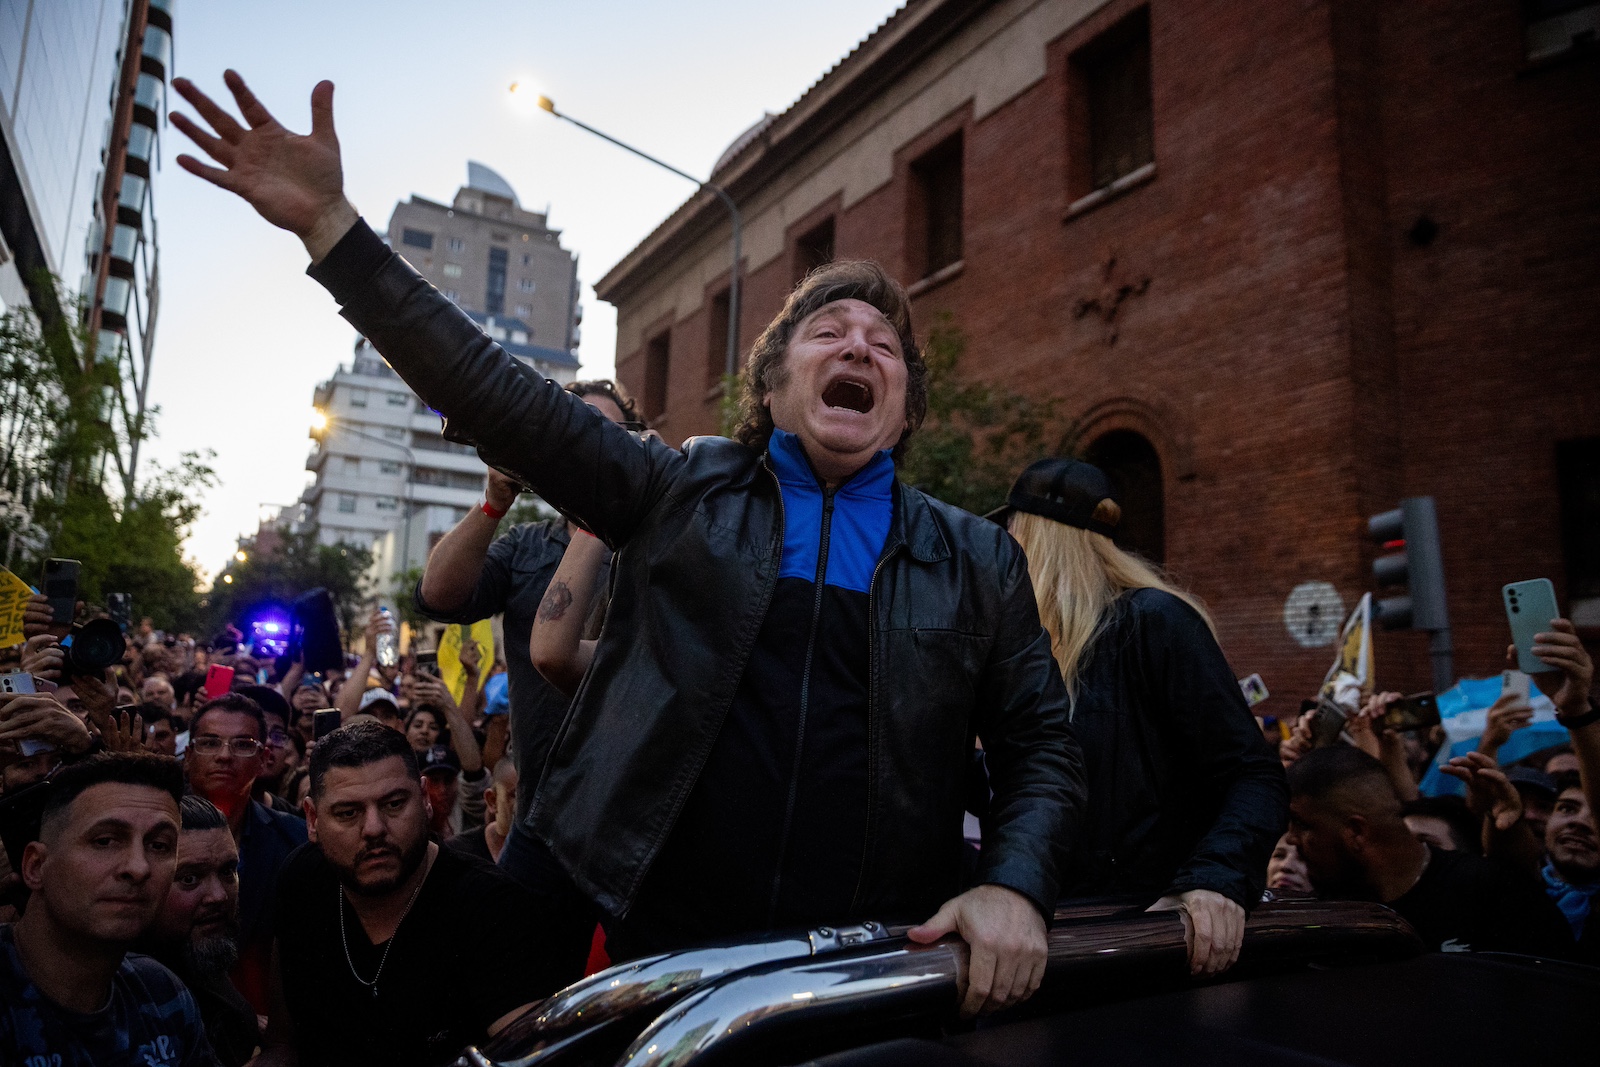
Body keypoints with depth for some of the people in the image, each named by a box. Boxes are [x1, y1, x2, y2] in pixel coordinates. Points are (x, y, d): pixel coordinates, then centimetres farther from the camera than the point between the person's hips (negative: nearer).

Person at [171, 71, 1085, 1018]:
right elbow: (495, 393, -2)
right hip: (665, 955, 0)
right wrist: (330, 223, -7)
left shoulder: (980, 560, 6)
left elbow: (1042, 744, 7)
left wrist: (1015, 887, -11)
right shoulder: (683, 492, 3)